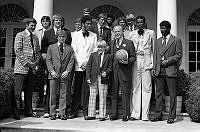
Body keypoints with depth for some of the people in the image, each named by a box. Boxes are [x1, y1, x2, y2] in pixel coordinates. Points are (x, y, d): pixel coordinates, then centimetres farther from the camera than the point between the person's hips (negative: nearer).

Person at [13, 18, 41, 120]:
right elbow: (17, 51, -9)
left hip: (32, 68, 6)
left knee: (29, 91, 9)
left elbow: (38, 52, 18)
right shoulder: (20, 35, -1)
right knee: (17, 92, -5)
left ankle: (28, 111, 15)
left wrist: (36, 62, 1)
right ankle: (16, 113, 0)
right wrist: (27, 62, -13)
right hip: (21, 67, -6)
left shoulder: (35, 38, 18)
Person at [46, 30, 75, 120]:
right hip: (54, 74, 0)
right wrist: (51, 71, -7)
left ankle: (62, 113, 10)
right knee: (53, 94, 2)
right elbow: (48, 60, 5)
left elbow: (71, 61, 5)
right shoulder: (51, 47, 11)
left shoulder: (69, 48, 11)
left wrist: (67, 71, -8)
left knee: (63, 95, 2)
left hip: (64, 74, 0)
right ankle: (52, 114, 10)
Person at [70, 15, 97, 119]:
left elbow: (95, 50, 9)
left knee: (87, 89, -1)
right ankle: (74, 111, 6)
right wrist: (80, 63, -5)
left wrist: (88, 62, -4)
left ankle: (86, 111, 5)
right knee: (77, 89, 0)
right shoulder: (75, 35, 8)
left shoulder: (94, 36, 12)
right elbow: (73, 51, 3)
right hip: (78, 66, -1)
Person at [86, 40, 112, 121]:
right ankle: (91, 115, 15)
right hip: (93, 78, 2)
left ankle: (102, 115, 9)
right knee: (92, 96, 6)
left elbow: (110, 67, 8)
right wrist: (88, 77, -2)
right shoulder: (93, 55, 8)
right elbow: (88, 66, 6)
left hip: (103, 79, -1)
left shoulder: (108, 56, 5)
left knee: (102, 97, 2)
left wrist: (106, 72, -12)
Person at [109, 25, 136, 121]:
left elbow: (133, 57, 3)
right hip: (113, 71, 4)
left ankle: (125, 114, 9)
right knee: (114, 93, 6)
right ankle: (114, 114, 14)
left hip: (125, 71, -3)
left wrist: (128, 61, -16)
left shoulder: (129, 43, 5)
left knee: (125, 93, 0)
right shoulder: (111, 43, 16)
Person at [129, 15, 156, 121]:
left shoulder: (151, 33, 8)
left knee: (146, 88, -1)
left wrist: (153, 64, -1)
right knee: (135, 88, 2)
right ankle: (135, 113, 7)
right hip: (135, 62, 2)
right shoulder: (131, 34, 12)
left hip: (147, 62, -1)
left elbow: (154, 49, 7)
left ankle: (145, 114, 4)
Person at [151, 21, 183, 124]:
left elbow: (179, 54, -2)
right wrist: (154, 68, 6)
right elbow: (155, 55, 16)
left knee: (172, 94, 0)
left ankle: (171, 116, 8)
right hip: (159, 71, 4)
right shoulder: (158, 41, 17)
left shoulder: (176, 40, 3)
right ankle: (158, 115, 14)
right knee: (158, 93, 6)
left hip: (170, 70, -4)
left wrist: (168, 60, -12)